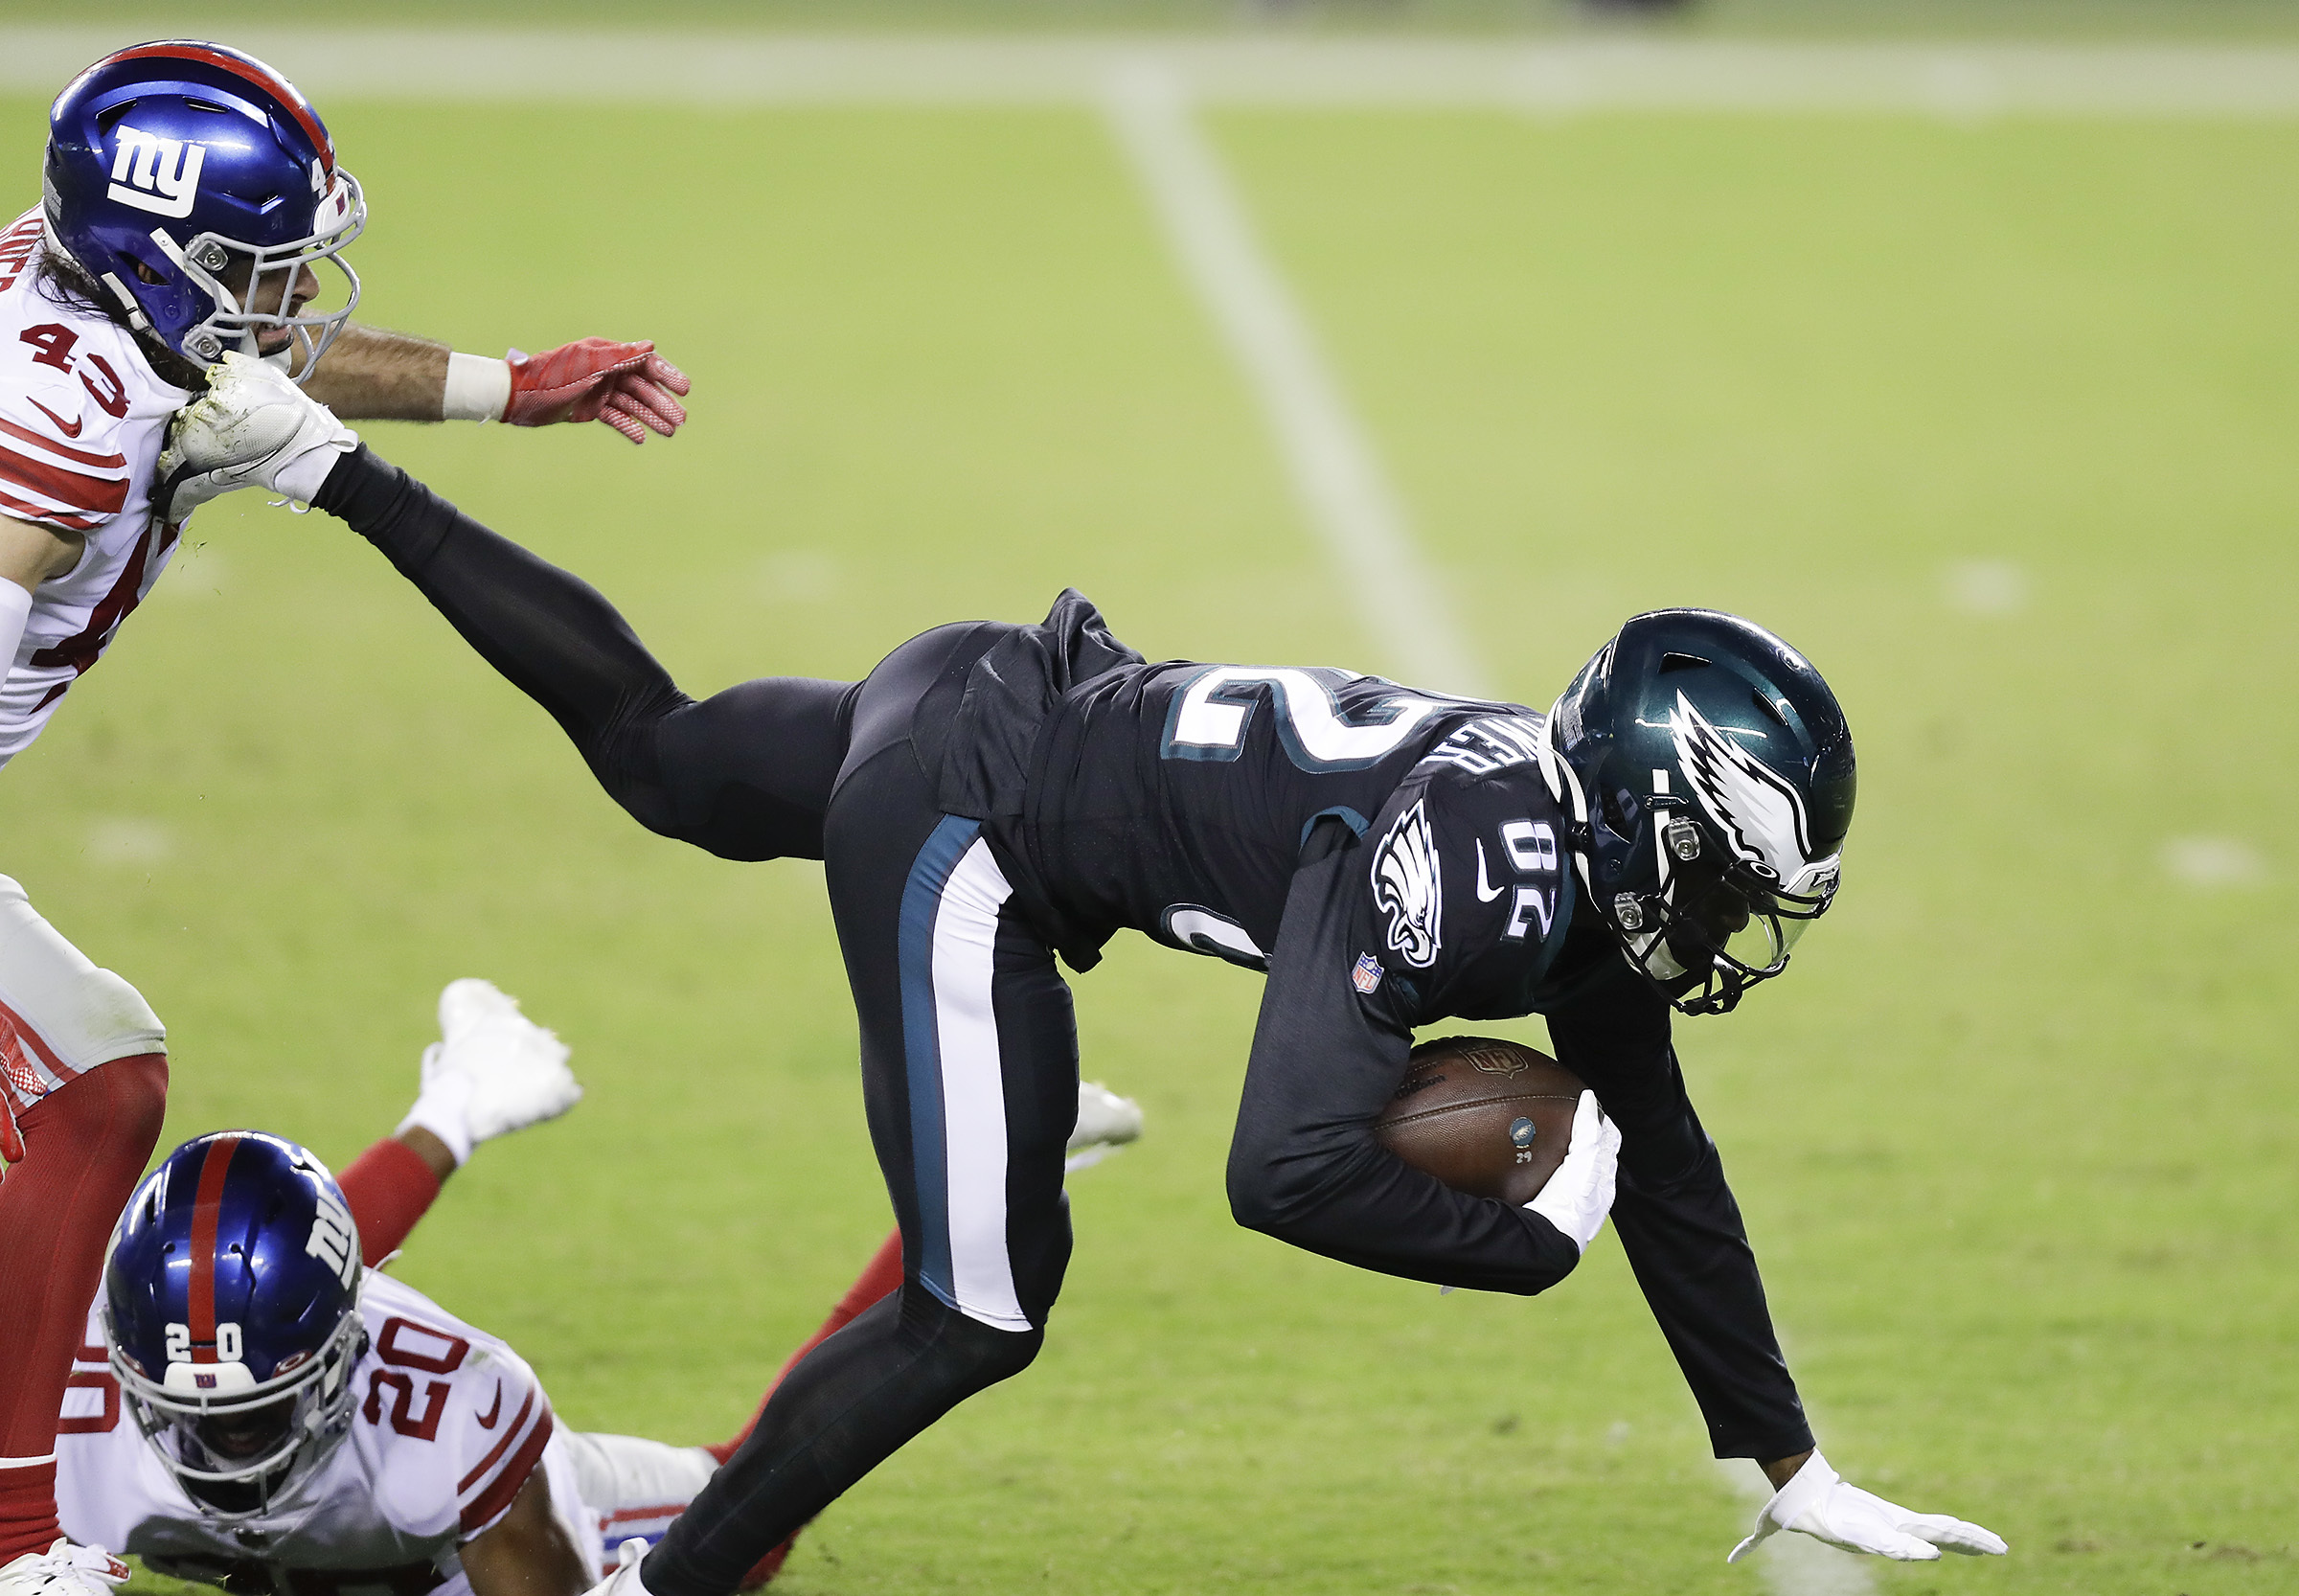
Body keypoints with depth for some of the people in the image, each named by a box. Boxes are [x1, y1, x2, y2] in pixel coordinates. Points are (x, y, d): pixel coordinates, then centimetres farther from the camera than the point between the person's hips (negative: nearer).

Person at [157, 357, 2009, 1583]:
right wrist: (1536, 1237, -22)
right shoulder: (1465, 865, -28)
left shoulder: (1578, 871, 0)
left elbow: (1667, 1177, 9)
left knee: (655, 753, 30)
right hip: (969, 804, -9)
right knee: (980, 1311, -3)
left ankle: (315, 458, 33)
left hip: (993, 697, 9)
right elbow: (1290, 1170, -36)